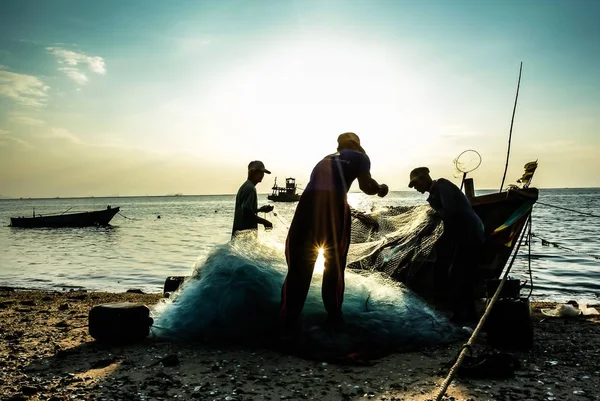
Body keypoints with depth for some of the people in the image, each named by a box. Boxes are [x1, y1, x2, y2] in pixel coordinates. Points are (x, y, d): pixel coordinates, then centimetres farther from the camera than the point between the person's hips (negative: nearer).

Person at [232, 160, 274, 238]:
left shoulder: (245, 186, 15)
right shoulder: (250, 188, -16)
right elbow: (247, 213, -24)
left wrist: (260, 209, 15)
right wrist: (264, 222, -14)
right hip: (246, 233, -10)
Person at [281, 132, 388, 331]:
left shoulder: (326, 159, 33)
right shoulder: (359, 157, 19)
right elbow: (367, 186, 6)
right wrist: (380, 189, 25)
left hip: (307, 204, 4)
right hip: (334, 205, -3)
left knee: (297, 267, 8)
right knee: (334, 267, 14)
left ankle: (286, 323, 10)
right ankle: (334, 317, 23)